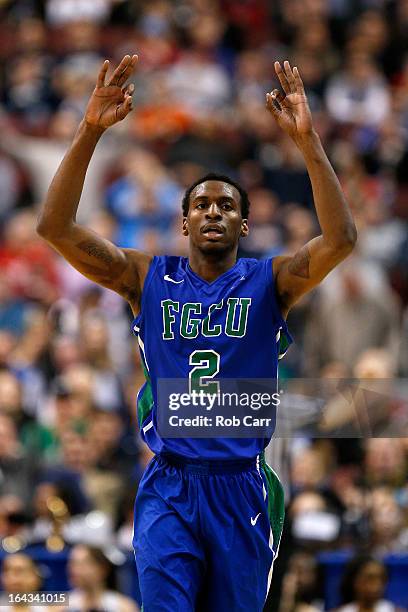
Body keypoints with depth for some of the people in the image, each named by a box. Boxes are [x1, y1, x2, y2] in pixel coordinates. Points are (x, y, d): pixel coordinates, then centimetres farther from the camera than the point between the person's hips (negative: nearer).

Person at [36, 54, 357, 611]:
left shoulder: (268, 282, 4)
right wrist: (90, 131, -16)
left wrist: (307, 140, -22)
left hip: (242, 487, 1)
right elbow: (56, 227, -5)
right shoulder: (148, 279, 5)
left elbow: (340, 239, -14)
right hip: (169, 488, 0)